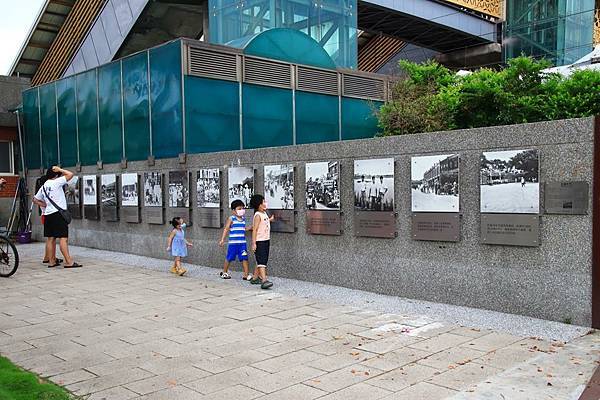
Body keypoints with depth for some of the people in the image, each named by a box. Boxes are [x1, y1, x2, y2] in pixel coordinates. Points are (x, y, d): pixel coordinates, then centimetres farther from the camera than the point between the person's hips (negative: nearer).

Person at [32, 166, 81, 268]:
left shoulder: (43, 187, 16)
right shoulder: (56, 182, -6)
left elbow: (35, 200, 24)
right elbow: (70, 174, -9)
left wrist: (45, 205, 19)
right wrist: (59, 169, 1)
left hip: (48, 214, 8)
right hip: (58, 213, -8)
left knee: (50, 238, 10)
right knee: (63, 238, -10)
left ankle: (51, 261, 13)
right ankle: (69, 262, -12)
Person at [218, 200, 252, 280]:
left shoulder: (243, 219, 11)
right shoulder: (231, 218, -5)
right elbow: (226, 229, -7)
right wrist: (222, 239, -13)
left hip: (242, 243, 4)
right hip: (233, 243, -4)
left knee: (244, 258, -2)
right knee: (229, 258, 8)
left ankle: (246, 275, 1)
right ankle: (224, 272, 27)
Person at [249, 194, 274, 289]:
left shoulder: (264, 213, 12)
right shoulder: (258, 215, -14)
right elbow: (255, 229, -18)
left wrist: (269, 220, 31)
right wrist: (254, 243, -22)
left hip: (266, 240, 9)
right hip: (259, 241, -9)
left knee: (262, 261, 14)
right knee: (261, 261, -15)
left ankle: (255, 278, 26)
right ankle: (264, 280, -22)